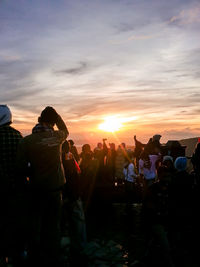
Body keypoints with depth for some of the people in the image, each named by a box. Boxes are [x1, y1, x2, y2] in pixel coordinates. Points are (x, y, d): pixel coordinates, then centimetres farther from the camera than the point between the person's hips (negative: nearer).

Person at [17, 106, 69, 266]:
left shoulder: (26, 141, -13)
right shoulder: (57, 136, -6)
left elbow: (21, 168, -11)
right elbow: (65, 131, 19)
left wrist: (33, 173, 9)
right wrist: (55, 114, 13)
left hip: (37, 189, -2)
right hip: (55, 187, 2)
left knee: (35, 225, 14)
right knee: (53, 225, 13)